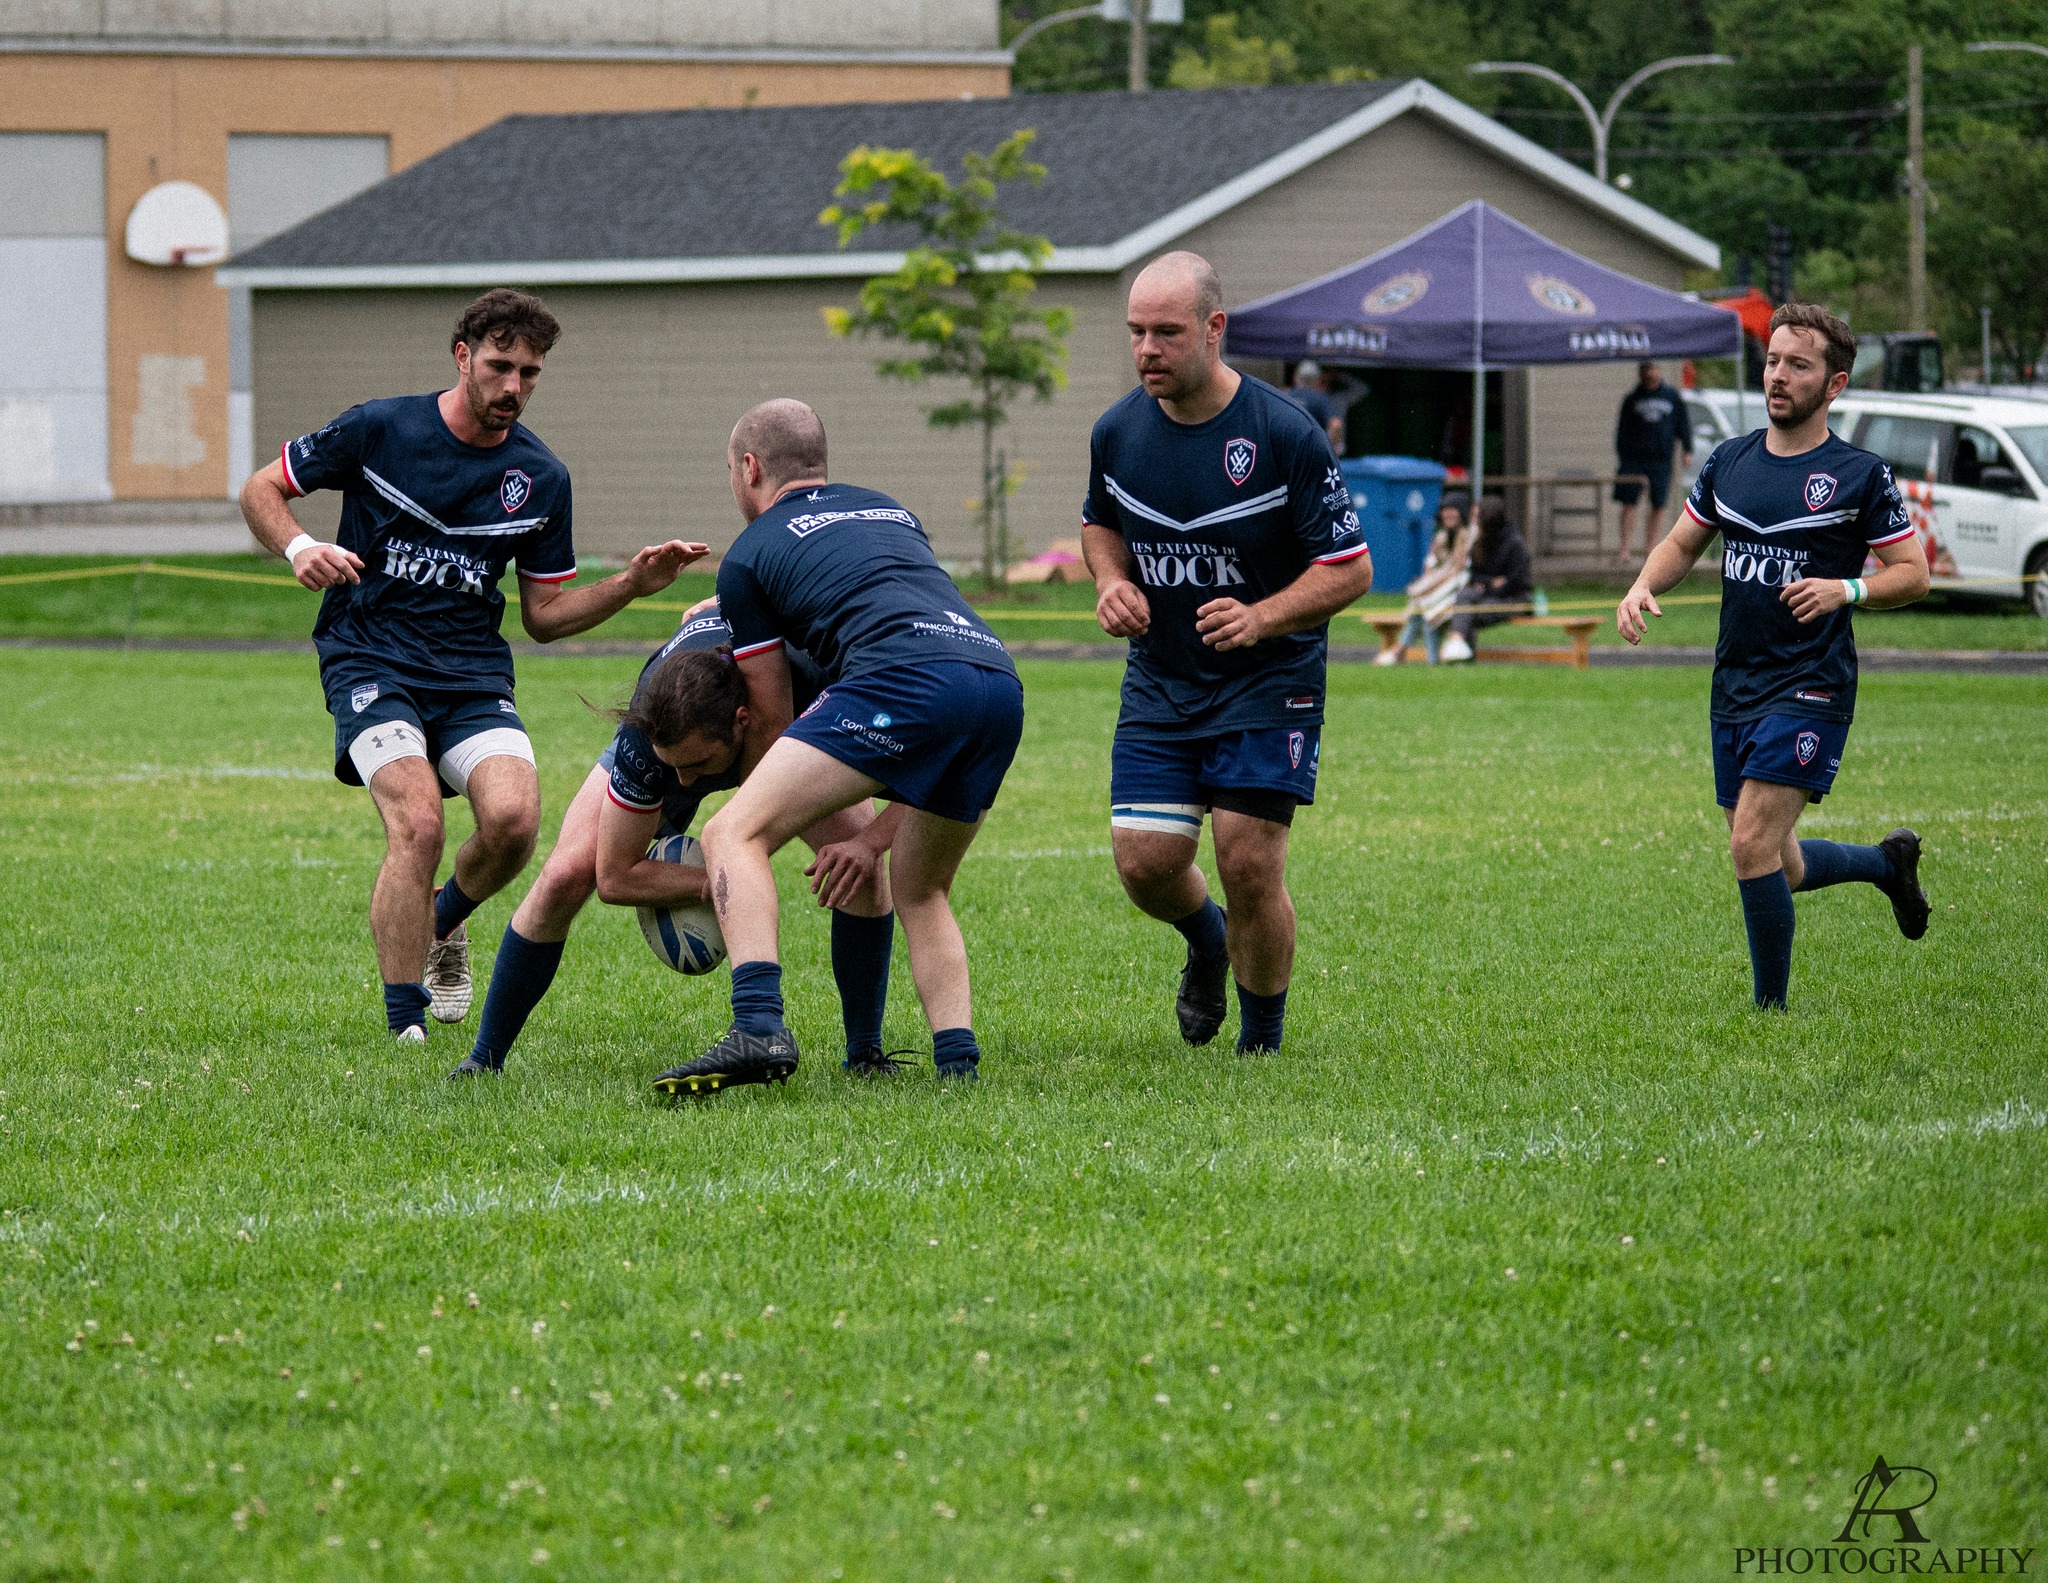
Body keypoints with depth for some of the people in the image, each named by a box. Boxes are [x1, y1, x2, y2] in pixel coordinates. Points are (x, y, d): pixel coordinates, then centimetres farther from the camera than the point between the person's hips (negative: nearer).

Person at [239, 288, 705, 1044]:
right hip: (370, 661, -3)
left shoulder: (542, 478, 4)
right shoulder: (378, 429, -5)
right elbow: (260, 489, 4)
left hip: (474, 673, 3)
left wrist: (631, 584, -4)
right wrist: (299, 548, -16)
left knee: (513, 818, -22)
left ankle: (444, 921, 13)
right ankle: (404, 1024, -13)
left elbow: (544, 614, 11)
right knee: (418, 821, -26)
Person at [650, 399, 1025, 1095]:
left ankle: (758, 1028, -22)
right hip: (1002, 683, 7)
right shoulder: (888, 510, 37)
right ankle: (959, 1066, 11)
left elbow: (770, 721, 24)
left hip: (905, 680, -7)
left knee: (733, 836, -2)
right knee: (919, 892, 27)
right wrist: (876, 837, 36)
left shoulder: (749, 555, 18)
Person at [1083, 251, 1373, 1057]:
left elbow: (1349, 567, -12)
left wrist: (1261, 618, -26)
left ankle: (1263, 1038, 12)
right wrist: (1112, 582, -4)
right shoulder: (1117, 431, -3)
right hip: (1159, 682, 4)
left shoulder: (1285, 435, -17)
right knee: (1144, 861, -5)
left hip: (1269, 685, -4)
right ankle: (1207, 940, 32)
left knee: (1248, 864, -10)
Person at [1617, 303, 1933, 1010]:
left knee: (1753, 847, -16)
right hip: (1735, 688, 6)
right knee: (1771, 865, 11)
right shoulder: (1728, 460, 9)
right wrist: (1643, 587, -1)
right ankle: (1888, 861, 38)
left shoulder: (1861, 475, -6)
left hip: (1810, 691, -6)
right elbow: (1681, 544, 19)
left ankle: (1771, 1012, -2)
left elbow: (1913, 573, -2)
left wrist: (1845, 589, -20)